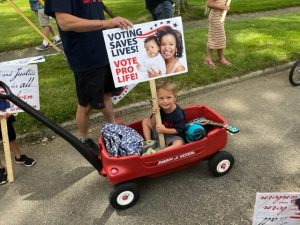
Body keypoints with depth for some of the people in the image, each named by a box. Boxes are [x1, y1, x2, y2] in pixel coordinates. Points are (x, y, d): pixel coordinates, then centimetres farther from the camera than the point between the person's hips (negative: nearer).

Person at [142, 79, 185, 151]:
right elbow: (153, 124, -4)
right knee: (145, 121, -1)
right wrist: (154, 115, -24)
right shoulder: (159, 109, -11)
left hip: (173, 136, -5)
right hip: (159, 132, 6)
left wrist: (165, 130, -29)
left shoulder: (178, 113, -24)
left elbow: (179, 130, -17)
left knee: (179, 143, -37)